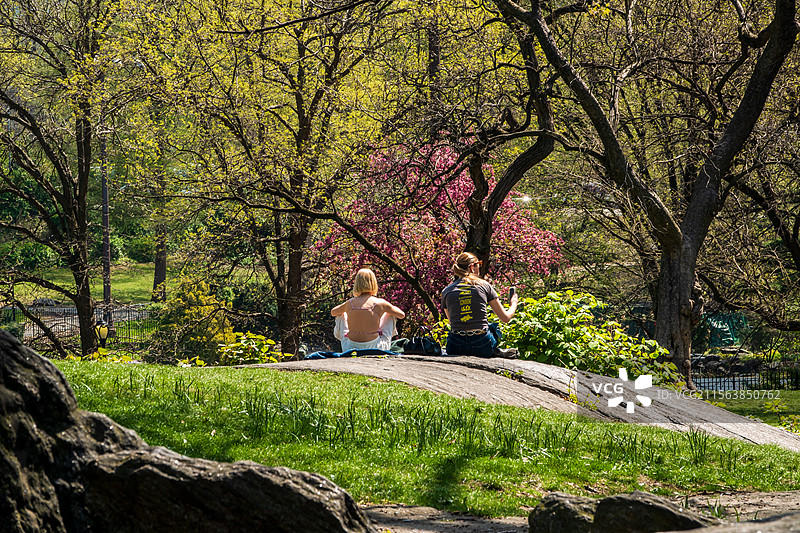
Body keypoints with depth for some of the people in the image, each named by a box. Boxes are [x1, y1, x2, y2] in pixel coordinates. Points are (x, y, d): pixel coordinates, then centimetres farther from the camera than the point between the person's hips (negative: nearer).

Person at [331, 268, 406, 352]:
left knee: (342, 314, 29)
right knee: (390, 314, 22)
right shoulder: (380, 303, -8)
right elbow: (402, 315, 10)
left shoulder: (350, 303, -1)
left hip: (350, 349, 2)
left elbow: (333, 312, 22)